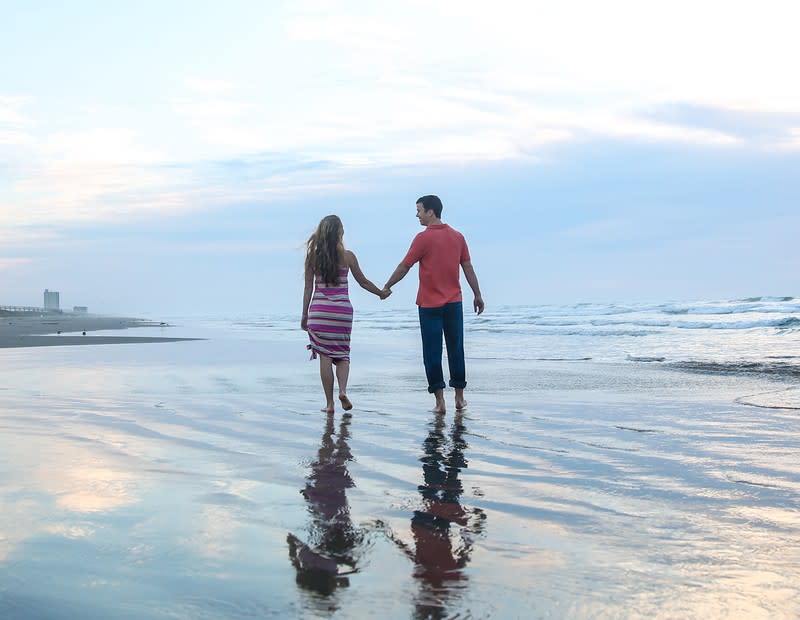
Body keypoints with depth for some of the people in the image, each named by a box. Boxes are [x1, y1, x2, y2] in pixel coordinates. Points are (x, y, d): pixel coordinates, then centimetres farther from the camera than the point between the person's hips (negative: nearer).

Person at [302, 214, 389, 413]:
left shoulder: (312, 256, 0)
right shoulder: (347, 256, -3)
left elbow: (308, 288, 2)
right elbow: (362, 281, 8)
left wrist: (304, 315, 9)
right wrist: (381, 293, 24)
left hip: (319, 310, 1)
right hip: (342, 310, 0)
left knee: (325, 356, 4)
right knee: (342, 354, 13)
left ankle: (329, 403, 5)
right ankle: (342, 390, -10)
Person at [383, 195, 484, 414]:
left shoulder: (424, 238, -10)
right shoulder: (458, 237, 5)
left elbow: (404, 266, -6)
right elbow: (468, 268, 8)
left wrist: (387, 287, 6)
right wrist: (477, 295, 15)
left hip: (429, 305, -4)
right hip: (454, 303, 4)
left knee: (432, 353, 2)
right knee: (456, 350, 11)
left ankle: (440, 401, 0)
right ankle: (459, 398, 15)